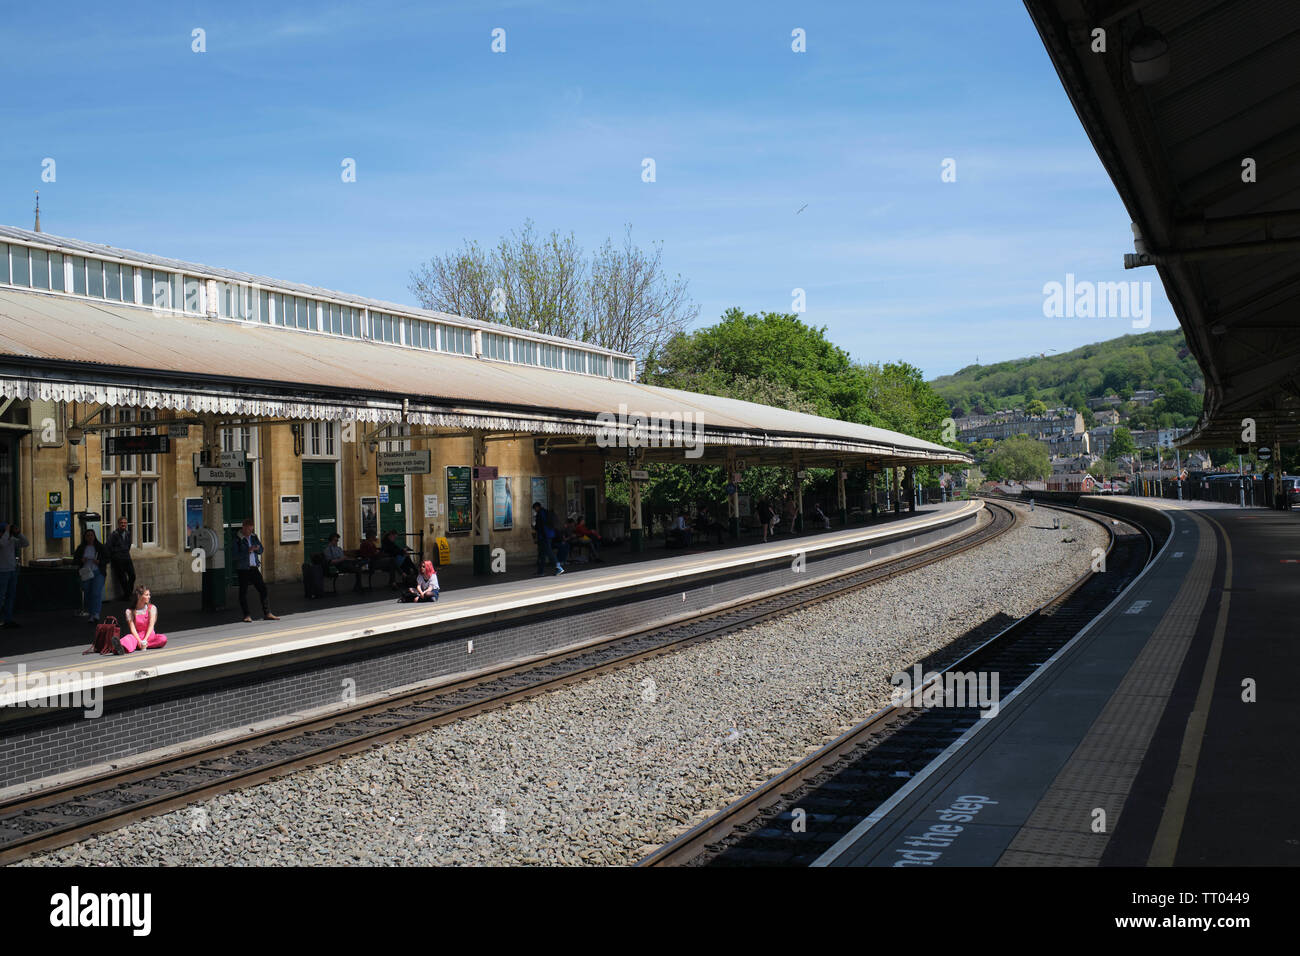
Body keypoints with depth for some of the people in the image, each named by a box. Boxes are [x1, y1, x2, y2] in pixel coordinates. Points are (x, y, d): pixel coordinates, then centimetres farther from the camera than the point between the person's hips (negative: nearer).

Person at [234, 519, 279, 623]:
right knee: (243, 592, 1)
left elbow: (261, 550, 15)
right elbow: (236, 555, -14)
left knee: (262, 589, 0)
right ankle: (247, 615, 10)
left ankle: (267, 614, 4)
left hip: (254, 567, 5)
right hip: (243, 569, -5)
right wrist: (248, 550, -21)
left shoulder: (253, 537, 11)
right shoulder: (237, 539, -7)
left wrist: (257, 548, -7)